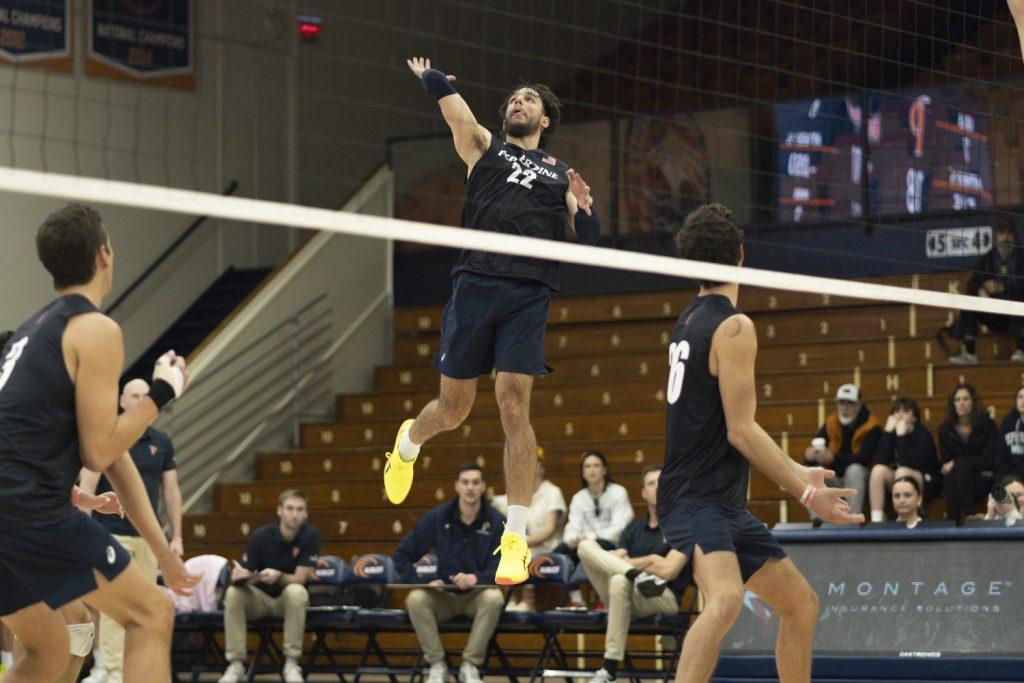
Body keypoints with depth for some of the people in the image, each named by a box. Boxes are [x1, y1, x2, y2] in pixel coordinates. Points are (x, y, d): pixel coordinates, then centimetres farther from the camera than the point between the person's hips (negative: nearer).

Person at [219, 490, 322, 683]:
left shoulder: (311, 535, -13)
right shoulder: (261, 536, -11)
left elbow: (300, 578, -16)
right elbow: (241, 575, -9)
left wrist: (278, 576, -36)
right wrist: (239, 576, -34)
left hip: (288, 601, -1)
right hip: (260, 599, 1)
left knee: (296, 591, -35)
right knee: (233, 593, -28)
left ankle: (291, 663, -28)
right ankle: (236, 664, -25)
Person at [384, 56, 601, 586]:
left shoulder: (560, 174, 22)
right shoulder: (484, 147, 18)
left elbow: (590, 241, 15)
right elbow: (444, 92, 9)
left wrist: (584, 207, -3)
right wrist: (427, 76, 28)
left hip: (529, 294, 0)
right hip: (475, 282, 0)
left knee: (514, 404, -12)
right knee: (453, 408, 5)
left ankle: (516, 540, -9)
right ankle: (408, 442, 43)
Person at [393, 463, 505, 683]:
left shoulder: (496, 521, -3)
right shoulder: (437, 517, 1)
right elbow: (403, 555, 6)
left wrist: (477, 578, -27)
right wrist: (417, 582, -9)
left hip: (478, 593, -1)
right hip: (443, 595, 1)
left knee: (494, 598, -36)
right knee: (415, 599, -31)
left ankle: (470, 665, -23)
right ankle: (437, 665, -19)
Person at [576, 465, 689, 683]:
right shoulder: (634, 528, 21)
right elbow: (617, 556, 5)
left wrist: (631, 561, -7)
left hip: (665, 597, -5)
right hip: (631, 594, 5)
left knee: (620, 581, -39)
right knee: (586, 545, -12)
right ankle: (636, 575, -41)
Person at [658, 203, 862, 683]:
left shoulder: (689, 321, 15)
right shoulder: (734, 327, -13)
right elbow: (740, 430, -16)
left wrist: (795, 472, 25)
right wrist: (806, 494, -11)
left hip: (725, 507, 10)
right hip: (695, 500, -10)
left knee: (801, 604, 16)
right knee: (726, 598, -33)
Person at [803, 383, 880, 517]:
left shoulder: (871, 426, -12)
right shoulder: (831, 423, 3)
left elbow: (864, 458, -27)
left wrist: (834, 458, -41)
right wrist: (809, 455, -29)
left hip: (859, 478, -5)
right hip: (836, 479, 5)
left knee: (854, 470, -37)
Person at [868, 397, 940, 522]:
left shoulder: (922, 434, -14)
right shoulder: (892, 432, -1)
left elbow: (910, 463, -27)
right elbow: (880, 461, -14)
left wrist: (901, 436, -28)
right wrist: (887, 432, -19)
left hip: (927, 482, -5)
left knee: (902, 472, -33)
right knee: (878, 470, -21)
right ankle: (876, 520, -27)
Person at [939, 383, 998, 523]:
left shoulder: (987, 426, -1)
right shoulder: (945, 429, 6)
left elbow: (988, 460, -7)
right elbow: (945, 462, 3)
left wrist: (956, 463, -17)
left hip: (983, 481, -2)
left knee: (961, 466, -33)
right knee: (949, 476, -33)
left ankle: (968, 516, -31)